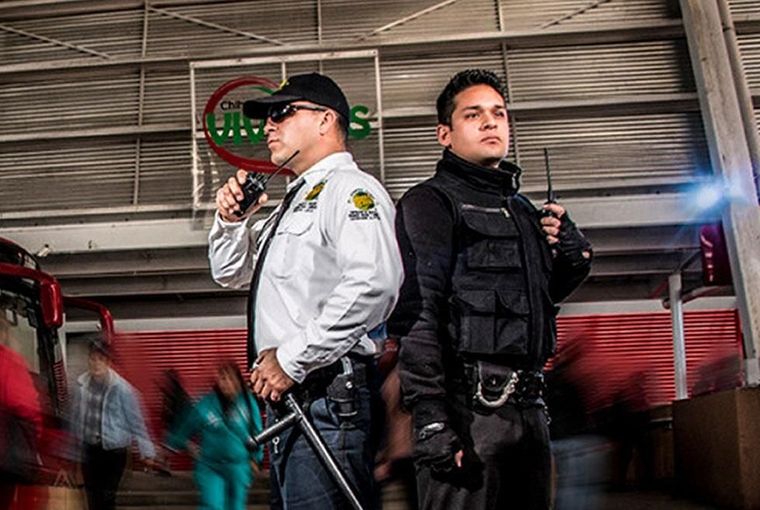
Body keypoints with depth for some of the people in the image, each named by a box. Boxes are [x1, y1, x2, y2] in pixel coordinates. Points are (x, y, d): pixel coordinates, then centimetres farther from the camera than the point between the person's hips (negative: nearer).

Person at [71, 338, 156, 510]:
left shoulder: (122, 388, -18)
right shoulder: (82, 384, -6)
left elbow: (136, 422, -12)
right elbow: (76, 414, 8)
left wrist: (146, 451, -9)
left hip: (114, 451, -4)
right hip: (89, 449, 4)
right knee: (92, 494, 16)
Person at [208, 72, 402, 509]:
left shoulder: (349, 188, -6)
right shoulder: (294, 203, 25)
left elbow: (373, 283, -24)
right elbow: (231, 273, 30)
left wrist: (292, 359, -20)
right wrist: (231, 220, 11)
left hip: (329, 396, -9)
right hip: (287, 397, 10)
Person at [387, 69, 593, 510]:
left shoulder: (522, 210, 21)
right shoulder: (431, 201, -2)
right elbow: (417, 312, -14)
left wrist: (573, 254, 10)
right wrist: (430, 419, -22)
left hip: (529, 407, 8)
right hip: (467, 406, -7)